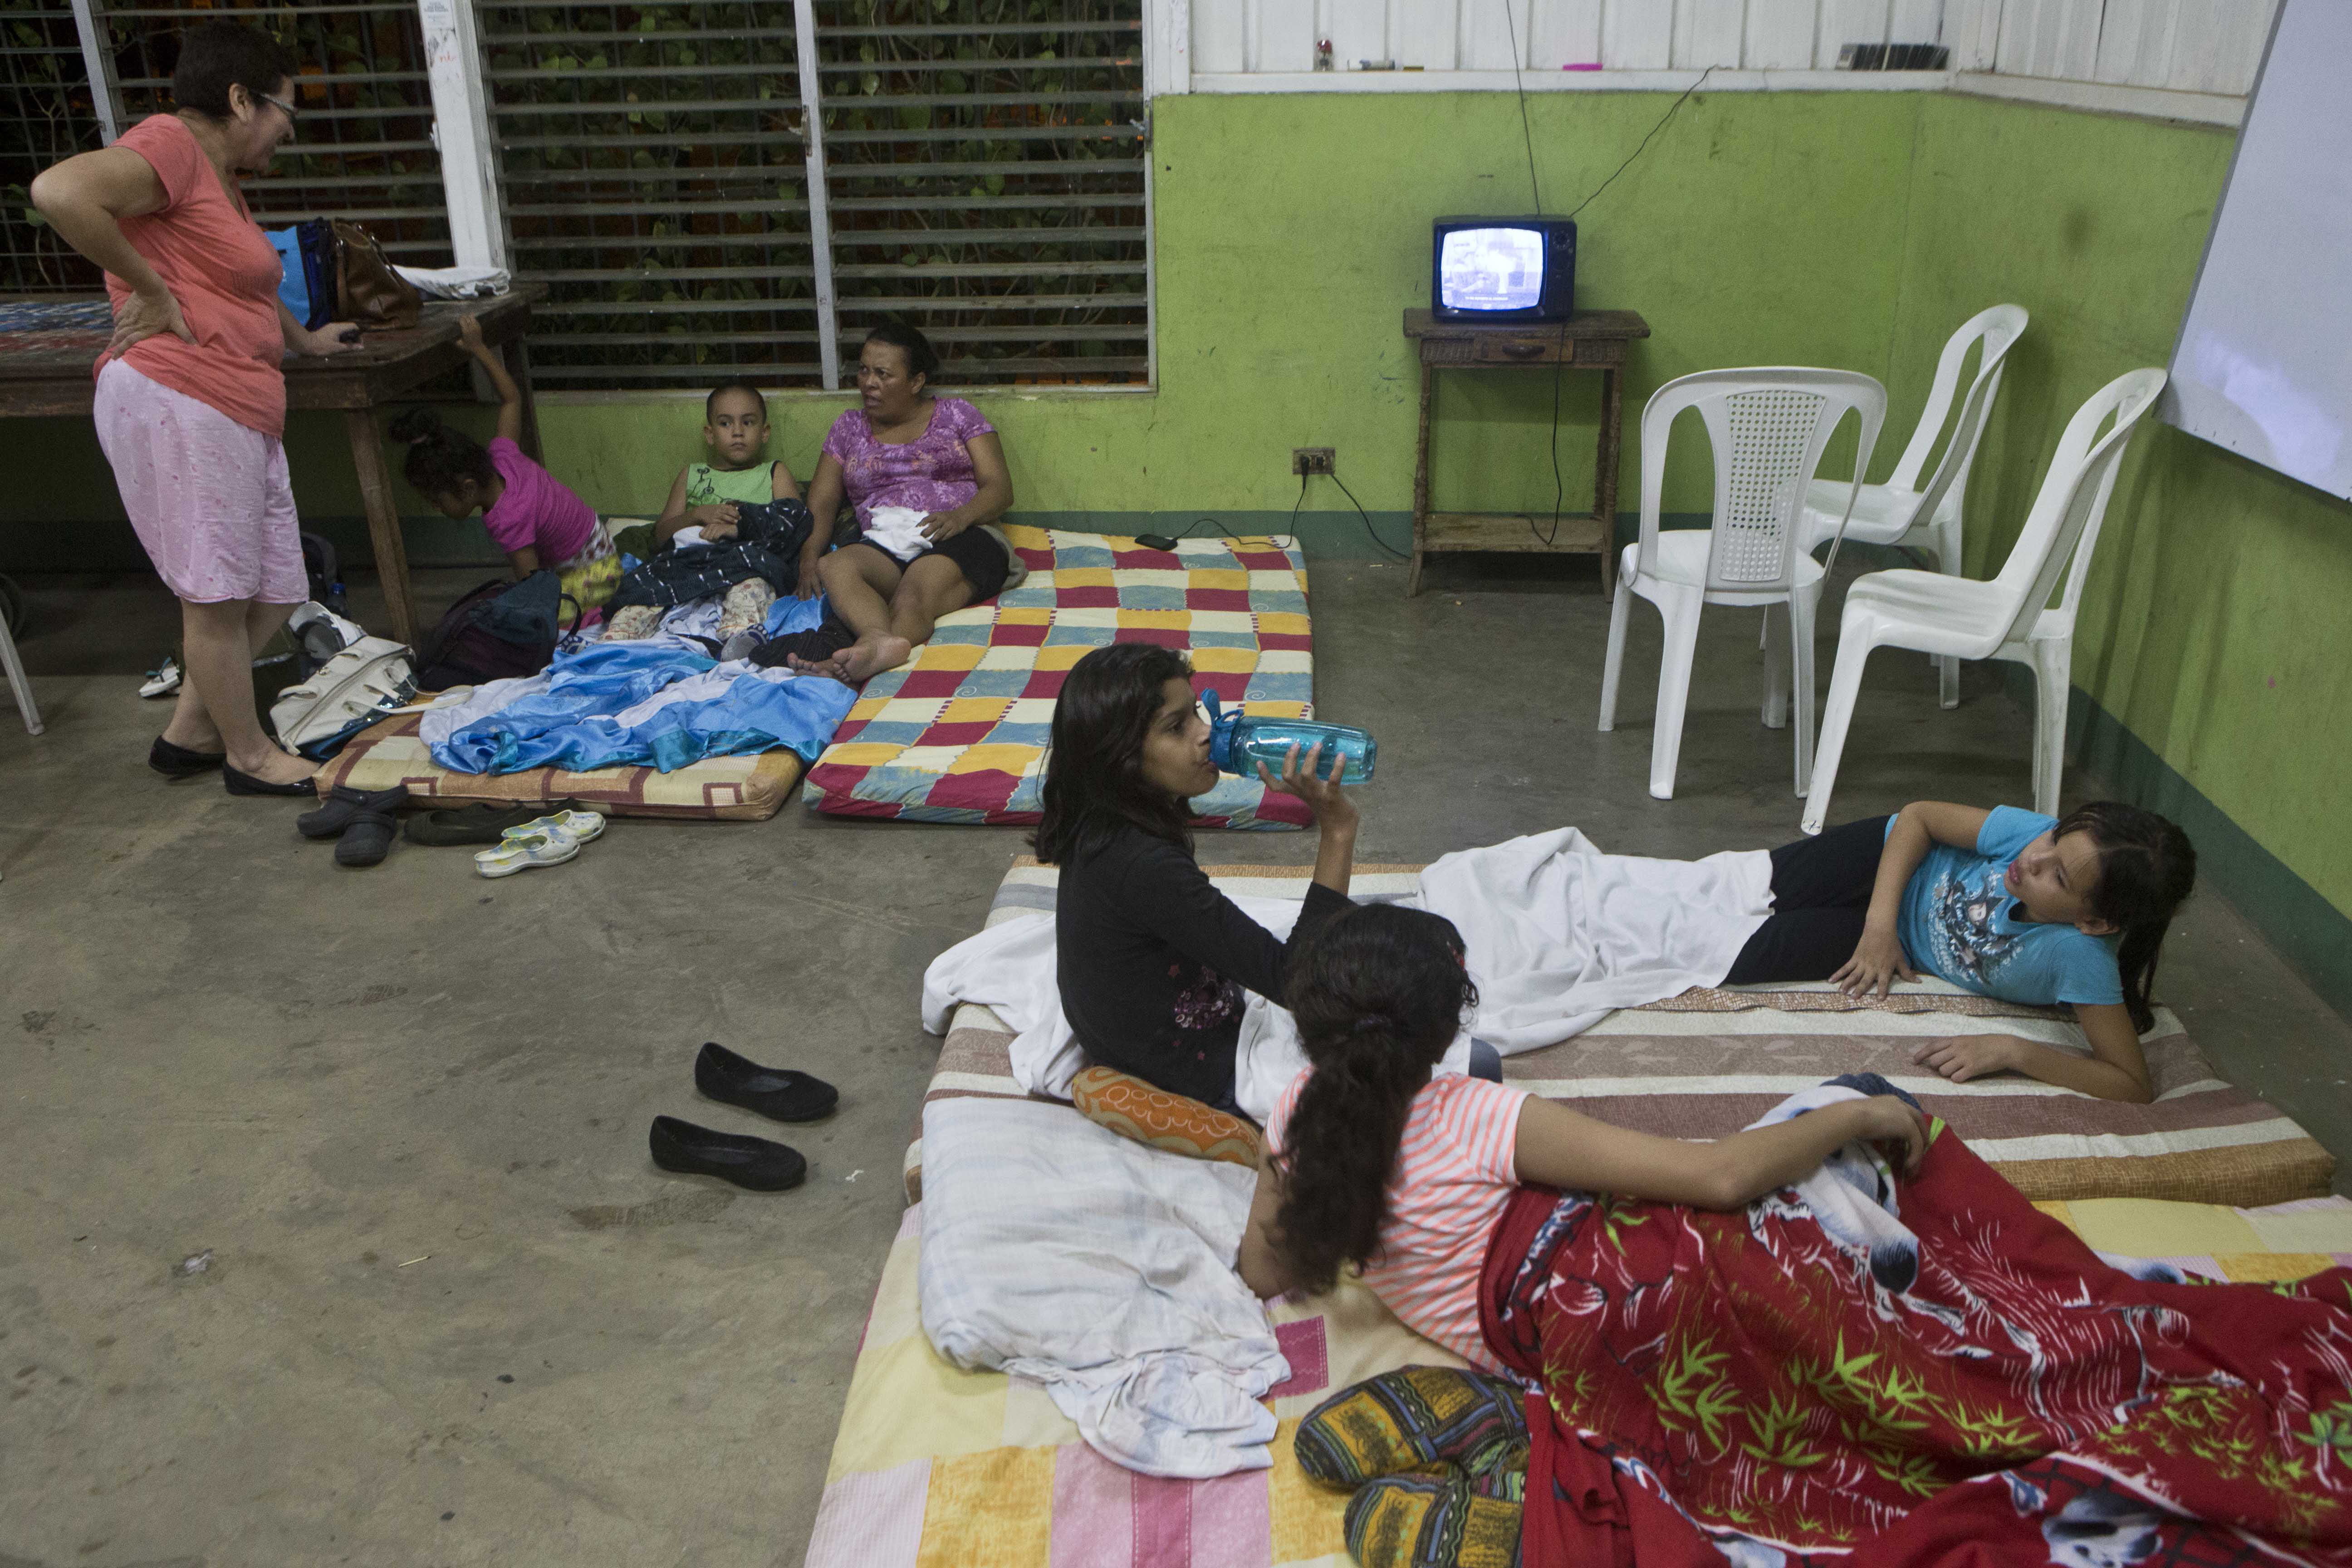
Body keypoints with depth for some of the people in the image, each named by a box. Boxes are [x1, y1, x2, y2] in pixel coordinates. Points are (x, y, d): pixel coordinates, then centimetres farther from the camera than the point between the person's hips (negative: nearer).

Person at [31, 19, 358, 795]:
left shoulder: (221, 178, 24)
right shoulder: (170, 145, -7)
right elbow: (60, 191, -25)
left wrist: (305, 339, 53)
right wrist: (150, 289, -17)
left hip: (242, 412, 10)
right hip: (177, 403, -10)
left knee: (273, 593, 10)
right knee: (218, 596, -3)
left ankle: (189, 732, 24)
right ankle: (249, 756, 9)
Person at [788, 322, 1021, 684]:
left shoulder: (957, 414, 15)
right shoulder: (849, 427, 23)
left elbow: (1000, 489, 6)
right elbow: (821, 503, 15)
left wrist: (960, 516, -17)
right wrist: (809, 557, -7)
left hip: (960, 538, -2)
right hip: (884, 545, 3)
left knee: (917, 591, -37)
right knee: (836, 567, -33)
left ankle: (867, 656, -64)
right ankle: (882, 640, -61)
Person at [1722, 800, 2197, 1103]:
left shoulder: (2081, 954, -42)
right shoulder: (2038, 834, -35)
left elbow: (2135, 1086, -37)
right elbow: (1919, 815, -18)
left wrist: (2010, 1051, -43)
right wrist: (1880, 924, -26)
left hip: (1910, 950, -1)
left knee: (1748, 957, -6)